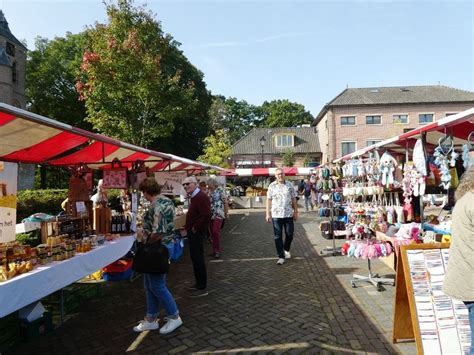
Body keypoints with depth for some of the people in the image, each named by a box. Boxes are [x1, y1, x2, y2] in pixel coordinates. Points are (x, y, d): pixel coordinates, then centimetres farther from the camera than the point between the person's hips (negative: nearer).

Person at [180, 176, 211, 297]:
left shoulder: (202, 197, -19)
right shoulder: (194, 197, 14)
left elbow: (206, 216, -29)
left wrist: (195, 228, -20)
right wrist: (186, 229, 17)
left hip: (197, 233, -10)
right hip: (192, 232, 10)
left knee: (198, 259, -3)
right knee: (195, 258, 17)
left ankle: (202, 288, 7)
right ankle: (199, 283, 29)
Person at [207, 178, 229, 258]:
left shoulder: (219, 191, -7)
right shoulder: (209, 192, 11)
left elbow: (225, 202, -7)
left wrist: (226, 213, -7)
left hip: (218, 215, -6)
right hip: (211, 215, 6)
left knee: (215, 231, -14)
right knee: (212, 233, 9)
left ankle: (217, 250, -3)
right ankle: (214, 250, 20)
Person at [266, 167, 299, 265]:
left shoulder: (290, 185, 5)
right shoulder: (272, 186, 1)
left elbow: (294, 199, 9)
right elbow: (269, 200, 2)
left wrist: (296, 212, 7)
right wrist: (268, 214, -2)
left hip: (288, 214, 1)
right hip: (276, 215, -1)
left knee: (289, 234, 9)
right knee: (278, 236, 2)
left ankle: (286, 250, 36)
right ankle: (281, 256, 11)